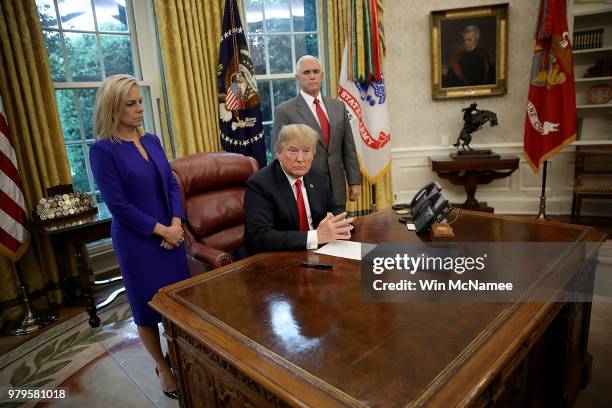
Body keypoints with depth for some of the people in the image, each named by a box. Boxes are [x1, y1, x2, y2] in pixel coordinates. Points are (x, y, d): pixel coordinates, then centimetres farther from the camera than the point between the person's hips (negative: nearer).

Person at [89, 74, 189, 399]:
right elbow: (118, 206, -16)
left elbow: (172, 184, 5)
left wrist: (176, 225, -8)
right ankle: (163, 367, 31)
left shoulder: (152, 141, 5)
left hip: (171, 233, 6)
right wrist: (161, 230, -13)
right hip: (137, 241, -5)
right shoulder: (102, 150, -13)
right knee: (148, 306, 11)